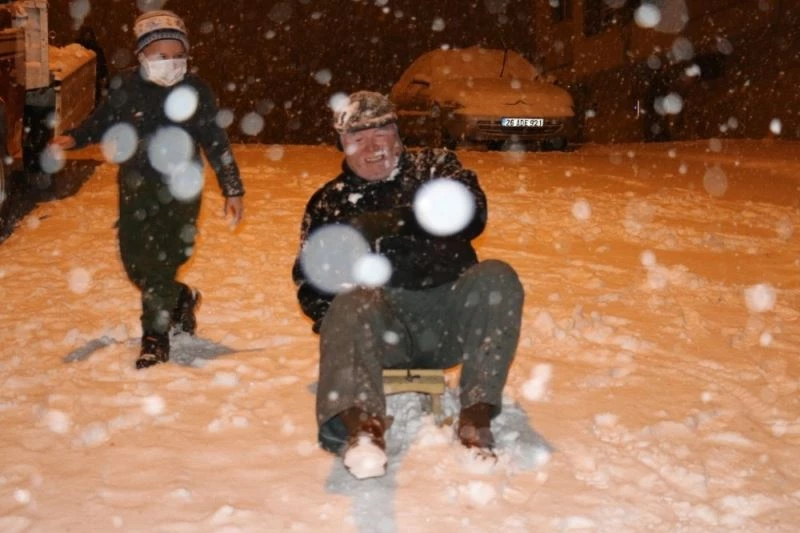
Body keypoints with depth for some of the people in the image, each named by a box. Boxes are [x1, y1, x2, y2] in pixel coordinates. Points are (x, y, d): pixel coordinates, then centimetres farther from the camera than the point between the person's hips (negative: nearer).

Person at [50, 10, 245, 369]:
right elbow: (103, 122, 8)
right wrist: (75, 139, -10)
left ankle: (155, 336, 9)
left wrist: (233, 190, -3)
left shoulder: (195, 91, -8)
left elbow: (216, 143, -3)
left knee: (162, 262, -6)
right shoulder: (126, 88, -7)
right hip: (136, 189, 2)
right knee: (136, 262, 4)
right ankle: (181, 300, 34)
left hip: (179, 191, -2)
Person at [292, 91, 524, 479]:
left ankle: (477, 415, -32)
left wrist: (393, 223, -20)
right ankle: (361, 423, -59)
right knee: (355, 302, -33)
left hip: (447, 319, 1)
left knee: (497, 279, -26)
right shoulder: (329, 203, 20)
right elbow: (309, 279, 12)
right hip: (382, 325, 0)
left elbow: (470, 214, -5)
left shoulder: (434, 167, 16)